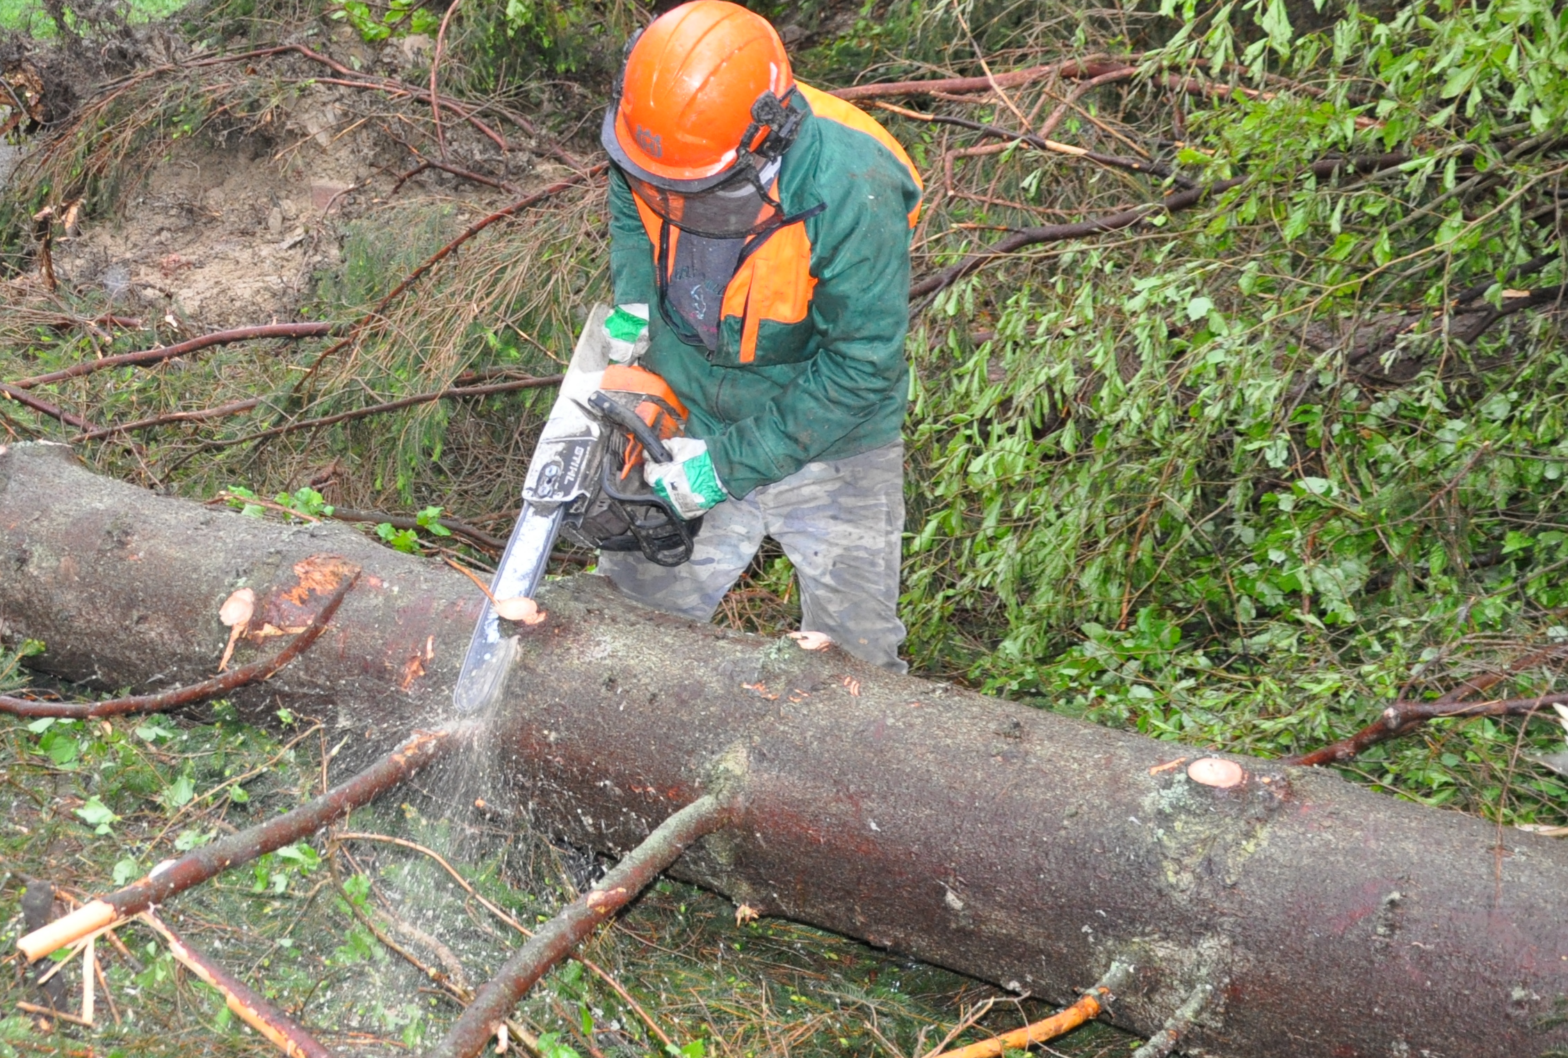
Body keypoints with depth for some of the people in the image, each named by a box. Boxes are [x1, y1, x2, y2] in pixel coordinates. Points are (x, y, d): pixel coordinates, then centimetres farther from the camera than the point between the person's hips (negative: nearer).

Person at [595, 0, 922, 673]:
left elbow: (861, 364, -26)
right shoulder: (654, 136, -17)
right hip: (683, 420, 4)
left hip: (825, 447, -4)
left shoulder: (849, 193, -33)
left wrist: (731, 463, -24)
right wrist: (633, 302, -10)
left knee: (853, 651, 13)